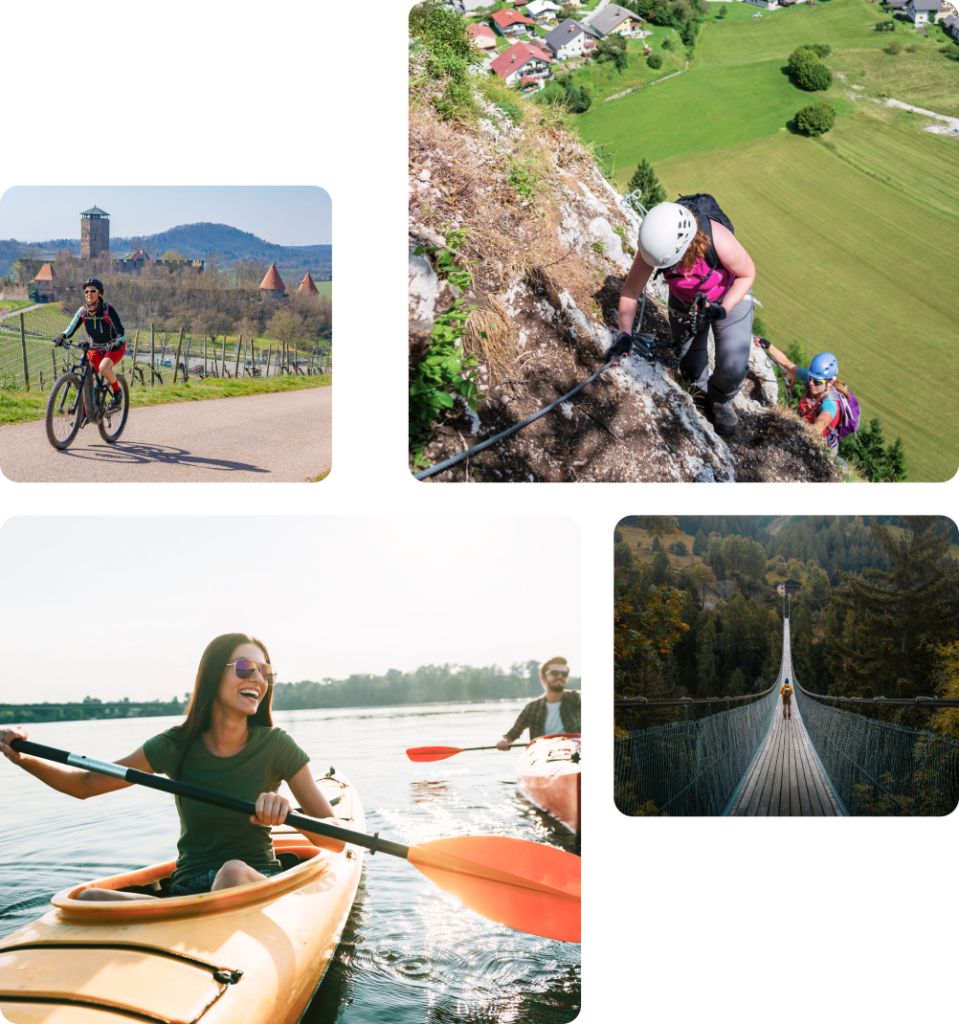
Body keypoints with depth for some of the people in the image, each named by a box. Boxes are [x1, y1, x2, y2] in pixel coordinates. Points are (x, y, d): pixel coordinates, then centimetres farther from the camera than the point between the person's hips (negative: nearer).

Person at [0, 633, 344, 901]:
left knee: (233, 872, -39)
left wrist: (288, 814, -29)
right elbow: (85, 784, 9)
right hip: (188, 889, 2)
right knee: (87, 899, -26)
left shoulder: (276, 747, -4)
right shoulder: (175, 746, 1)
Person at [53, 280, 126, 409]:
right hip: (96, 348, 5)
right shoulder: (83, 311, -7)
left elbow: (120, 331, -26)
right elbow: (71, 329, -10)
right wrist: (62, 336, -31)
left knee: (104, 368, -33)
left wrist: (118, 342, -47)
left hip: (114, 348, -5)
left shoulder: (108, 310, -20)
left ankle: (117, 392, -7)